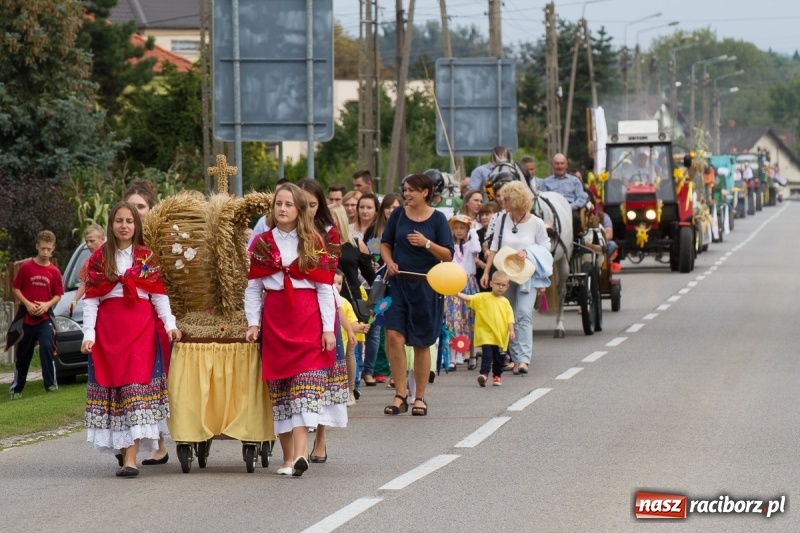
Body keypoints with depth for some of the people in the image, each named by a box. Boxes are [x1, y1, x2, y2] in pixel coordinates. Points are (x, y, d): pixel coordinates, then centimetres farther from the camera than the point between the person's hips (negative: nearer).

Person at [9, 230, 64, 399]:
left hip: (44, 317, 0)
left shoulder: (54, 271, -1)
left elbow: (58, 295, 3)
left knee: (46, 347, -19)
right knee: (23, 354, 7)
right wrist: (27, 303, -13)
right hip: (26, 317, 0)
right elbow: (15, 289, 0)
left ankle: (51, 383, -11)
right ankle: (16, 388, 19)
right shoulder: (26, 267, -4)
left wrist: (47, 304, -15)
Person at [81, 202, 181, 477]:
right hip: (108, 328, 1)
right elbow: (91, 299, 5)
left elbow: (159, 295, 7)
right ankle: (122, 446, 15)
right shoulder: (99, 258, 8)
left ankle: (130, 457, -15)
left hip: (140, 327, -1)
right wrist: (89, 333, -5)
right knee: (112, 384, 2)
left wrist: (170, 324, -6)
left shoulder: (147, 257, 8)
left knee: (137, 385, -10)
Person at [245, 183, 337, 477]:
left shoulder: (313, 242, 5)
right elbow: (253, 287, 10)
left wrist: (328, 328, -4)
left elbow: (325, 287, 2)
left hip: (308, 319, -2)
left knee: (305, 381, -14)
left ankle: (300, 450, -25)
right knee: (278, 386, 2)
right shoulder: (261, 243, 10)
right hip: (274, 320, 2)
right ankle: (289, 455, 7)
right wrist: (253, 323, -2)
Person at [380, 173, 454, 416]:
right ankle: (400, 396, -6)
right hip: (399, 283, 2)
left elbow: (448, 255, -4)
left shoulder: (437, 219, -2)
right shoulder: (398, 215, 5)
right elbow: (386, 243, 16)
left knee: (422, 343, 5)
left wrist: (427, 243, -18)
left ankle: (420, 397, 16)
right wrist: (389, 262, -3)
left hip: (426, 285, -2)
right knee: (394, 336, -12)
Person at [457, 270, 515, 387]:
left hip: (501, 335, 3)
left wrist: (511, 330, -6)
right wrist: (457, 294, -26)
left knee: (499, 357, 11)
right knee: (487, 353, -18)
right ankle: (484, 374, -19)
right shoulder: (483, 297, -2)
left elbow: (509, 317, 5)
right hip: (486, 333, -3)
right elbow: (469, 298, -11)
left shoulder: (505, 302, 6)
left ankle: (497, 376, 28)